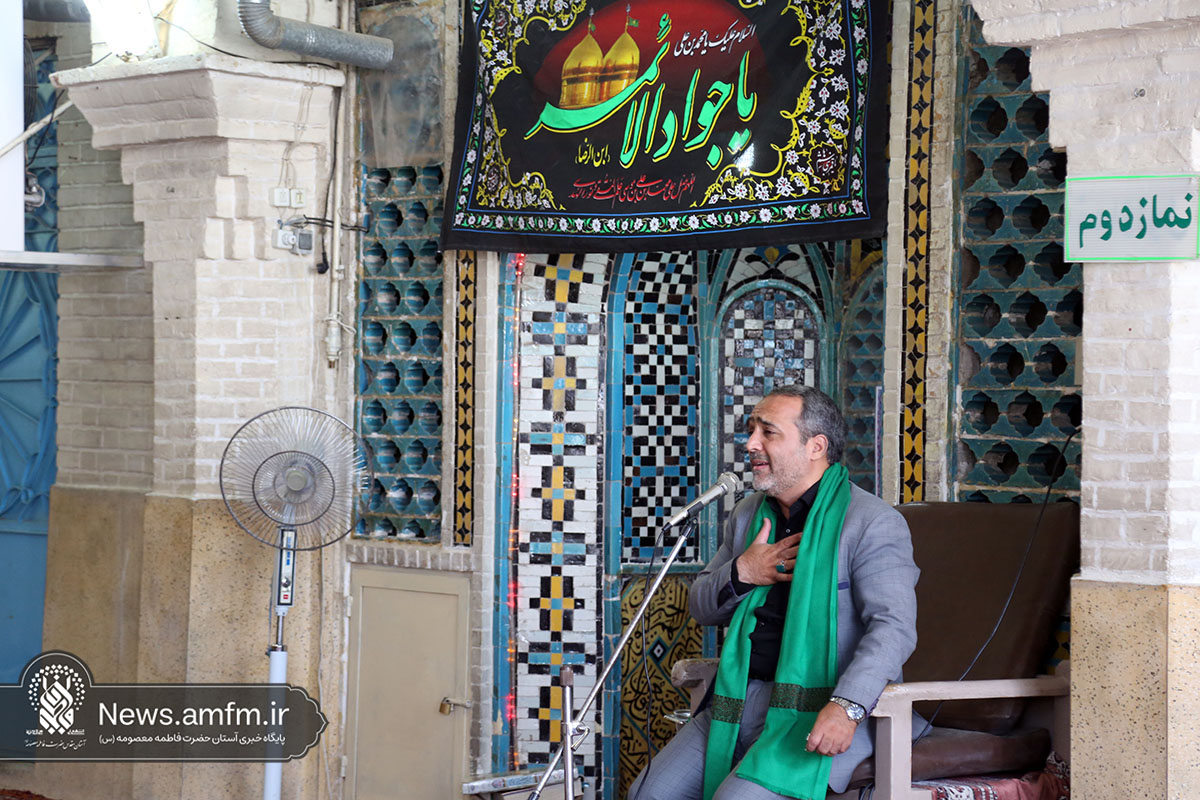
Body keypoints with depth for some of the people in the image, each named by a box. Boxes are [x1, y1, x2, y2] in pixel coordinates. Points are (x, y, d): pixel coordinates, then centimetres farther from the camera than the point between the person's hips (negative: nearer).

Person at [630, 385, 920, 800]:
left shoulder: (874, 523, -8)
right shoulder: (748, 514, 16)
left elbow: (893, 627, -18)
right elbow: (700, 607, 20)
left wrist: (847, 707, -33)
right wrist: (741, 574, -4)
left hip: (820, 708, -7)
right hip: (741, 700, 7)